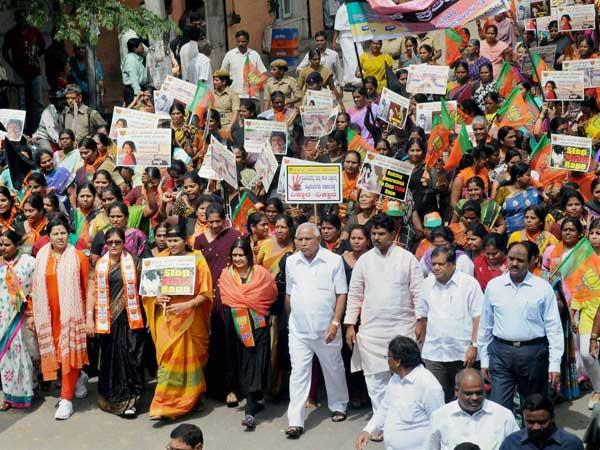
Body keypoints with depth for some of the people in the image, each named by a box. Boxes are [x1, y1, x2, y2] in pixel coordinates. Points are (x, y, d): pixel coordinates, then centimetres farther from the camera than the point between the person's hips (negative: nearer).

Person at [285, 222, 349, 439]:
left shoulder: (334, 260, -8)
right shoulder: (291, 262, 2)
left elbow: (341, 294, -7)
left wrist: (335, 323, -13)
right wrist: (291, 318, 13)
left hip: (326, 329, -1)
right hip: (299, 330, 2)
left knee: (334, 370, 15)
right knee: (298, 374, -1)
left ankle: (338, 406, 37)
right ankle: (295, 421, 1)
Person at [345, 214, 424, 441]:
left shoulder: (407, 258, -1)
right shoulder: (364, 260, 4)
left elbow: (418, 292, -2)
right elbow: (354, 294, 7)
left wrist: (421, 322, -8)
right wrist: (350, 325, 2)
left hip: (402, 328, -2)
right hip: (371, 329, 2)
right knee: (375, 377, 5)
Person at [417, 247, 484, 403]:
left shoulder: (469, 283, -5)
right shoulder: (427, 284, 7)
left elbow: (478, 317, -7)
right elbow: (422, 315, 15)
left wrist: (474, 346, -12)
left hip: (463, 354, -3)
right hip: (434, 353, 3)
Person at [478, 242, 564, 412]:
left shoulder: (543, 288, -3)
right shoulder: (494, 286, 3)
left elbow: (554, 328, -1)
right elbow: (485, 325, 9)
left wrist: (555, 364, -5)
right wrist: (484, 359, 10)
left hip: (533, 352, -1)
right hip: (501, 352, 1)